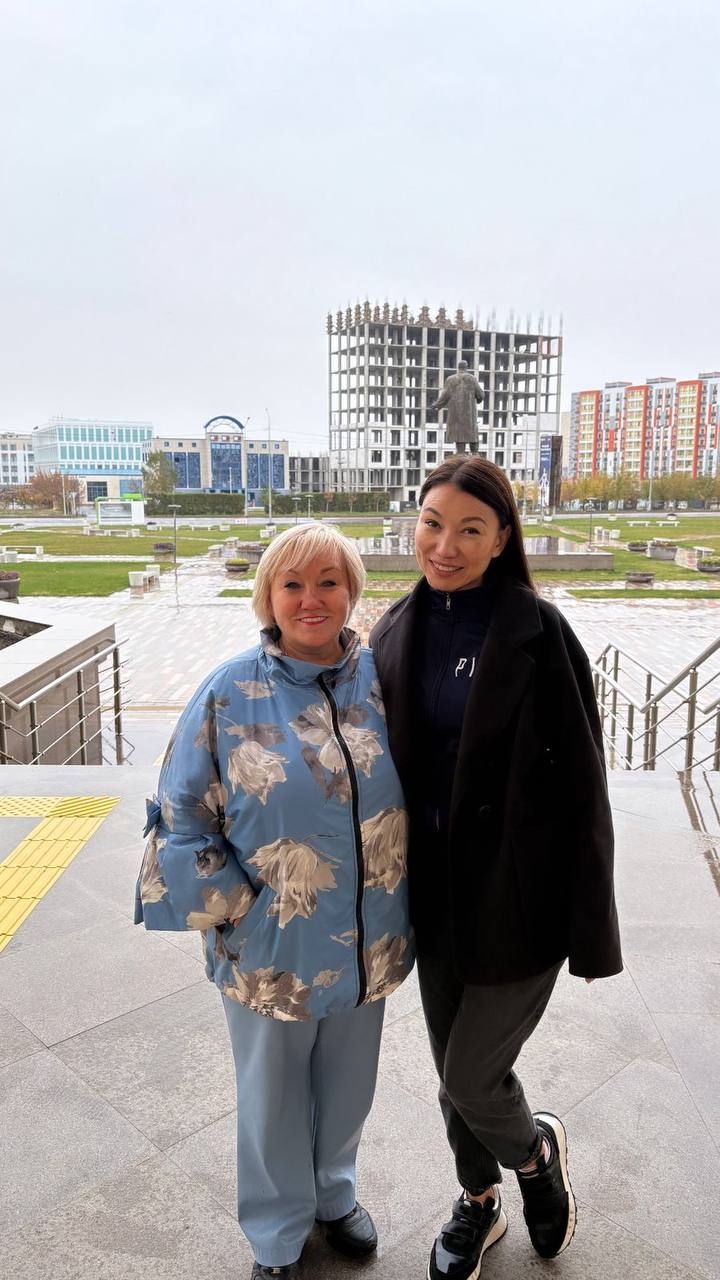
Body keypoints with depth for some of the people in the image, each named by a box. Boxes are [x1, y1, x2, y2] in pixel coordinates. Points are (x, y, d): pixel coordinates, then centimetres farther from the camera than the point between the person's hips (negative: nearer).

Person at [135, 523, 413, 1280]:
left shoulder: (382, 681, -7)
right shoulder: (229, 695, -14)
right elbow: (181, 821, -9)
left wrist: (404, 906, 1)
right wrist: (237, 907, -11)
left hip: (368, 945, 3)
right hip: (271, 952, -2)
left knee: (347, 1086, 24)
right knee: (273, 1096, 20)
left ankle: (334, 1193, 54)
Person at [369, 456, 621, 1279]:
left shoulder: (538, 632, -16)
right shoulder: (395, 635, 0)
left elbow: (582, 783, -13)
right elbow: (384, 765, 7)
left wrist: (591, 926, -11)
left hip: (518, 895, -5)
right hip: (436, 890, 5)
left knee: (472, 1077, 7)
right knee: (452, 1065, 20)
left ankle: (536, 1150, 43)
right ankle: (479, 1202, 49)